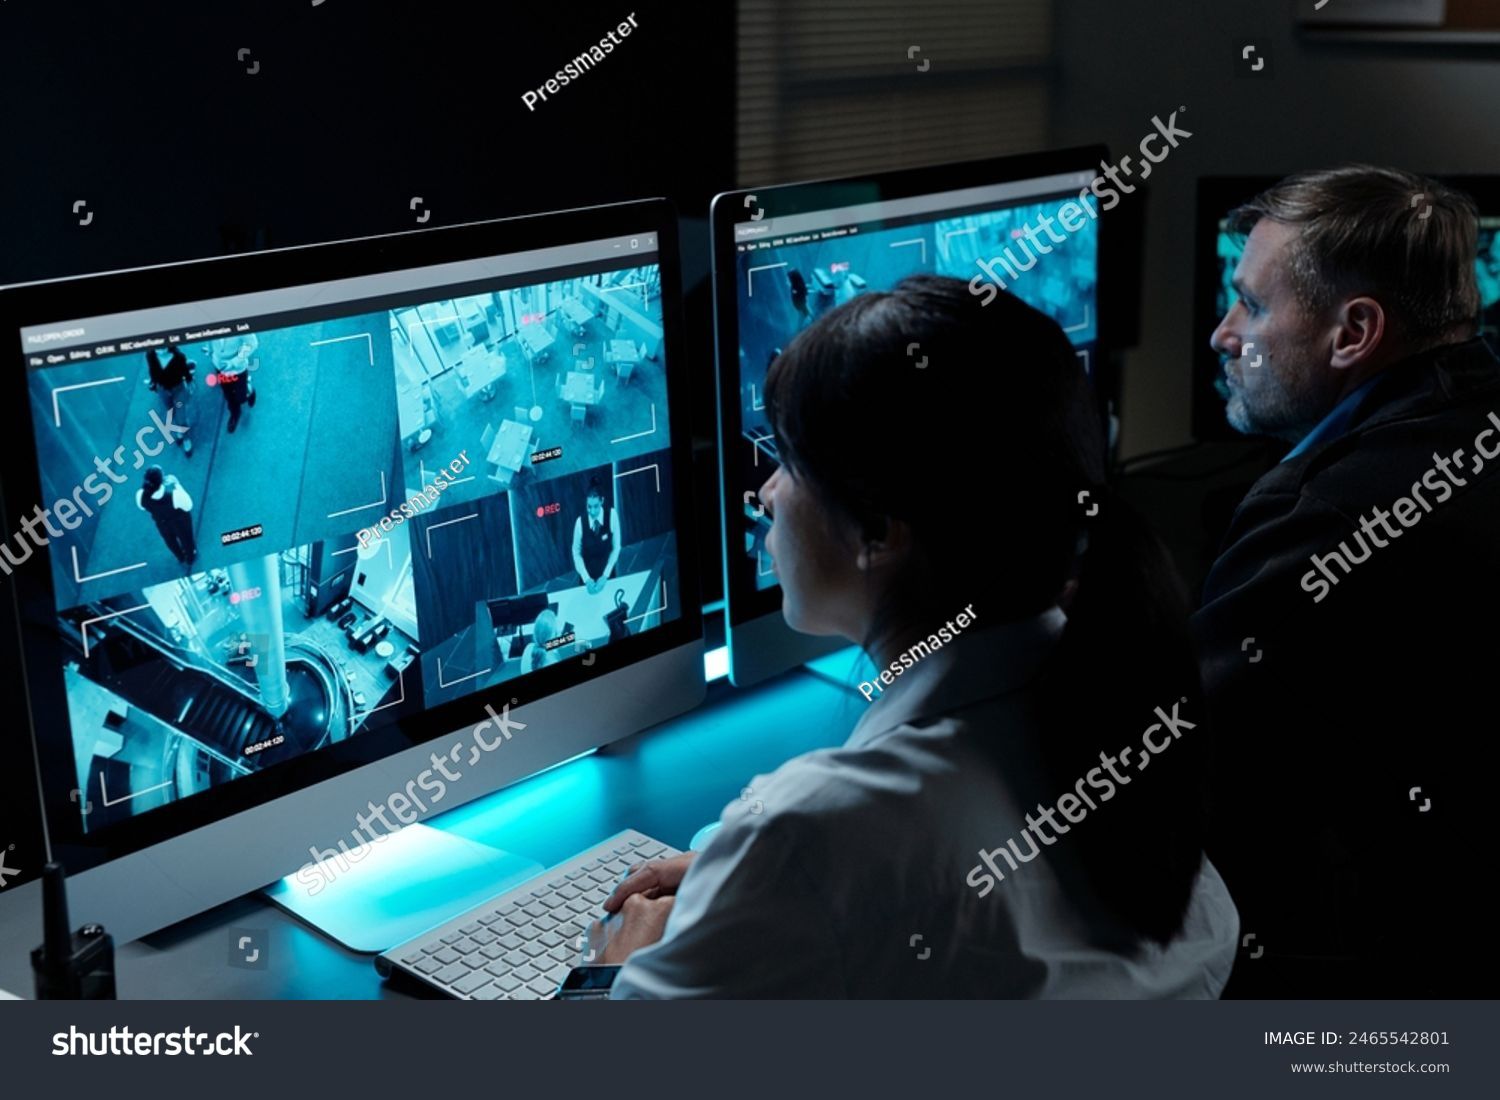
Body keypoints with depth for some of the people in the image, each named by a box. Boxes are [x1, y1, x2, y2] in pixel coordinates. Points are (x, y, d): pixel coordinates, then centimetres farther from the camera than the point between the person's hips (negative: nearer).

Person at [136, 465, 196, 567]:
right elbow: (188, 506, -25)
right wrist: (176, 485, -22)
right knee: (186, 539, 32)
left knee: (170, 541, 36)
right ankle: (191, 558, 62)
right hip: (180, 520, -3)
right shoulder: (174, 494, -47)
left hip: (161, 522, 3)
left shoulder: (141, 496, -37)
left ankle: (181, 558, 66)